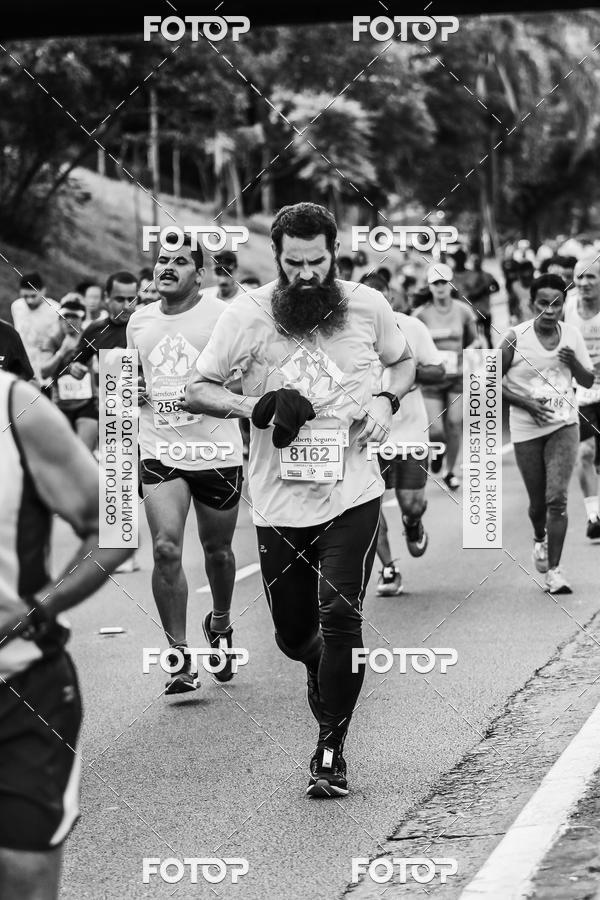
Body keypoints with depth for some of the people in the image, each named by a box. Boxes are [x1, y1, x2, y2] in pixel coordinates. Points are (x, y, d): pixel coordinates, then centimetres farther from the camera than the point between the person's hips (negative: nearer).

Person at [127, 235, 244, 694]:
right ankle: (181, 656, -7)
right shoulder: (139, 322, 9)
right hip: (160, 451, 2)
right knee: (166, 549, -14)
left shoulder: (222, 316, -7)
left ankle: (220, 625, 43)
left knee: (217, 549, 14)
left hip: (217, 451, -2)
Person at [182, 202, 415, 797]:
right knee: (293, 632, 11)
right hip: (279, 500, 1)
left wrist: (388, 400, -2)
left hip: (352, 495, -1)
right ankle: (326, 673, 48)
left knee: (340, 617, -14)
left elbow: (403, 361, 19)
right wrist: (254, 405, -19)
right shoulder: (248, 314, -5)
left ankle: (331, 752, -2)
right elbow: (194, 392, -1)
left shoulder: (368, 307, 0)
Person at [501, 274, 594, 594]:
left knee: (557, 498, -13)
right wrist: (526, 403, -15)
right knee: (538, 501, 11)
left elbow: (588, 381, 9)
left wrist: (574, 363, -13)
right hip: (527, 430, -1)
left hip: (563, 425, 1)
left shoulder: (572, 335, 0)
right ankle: (540, 538, 45)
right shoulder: (516, 337, -10)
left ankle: (554, 570, -8)